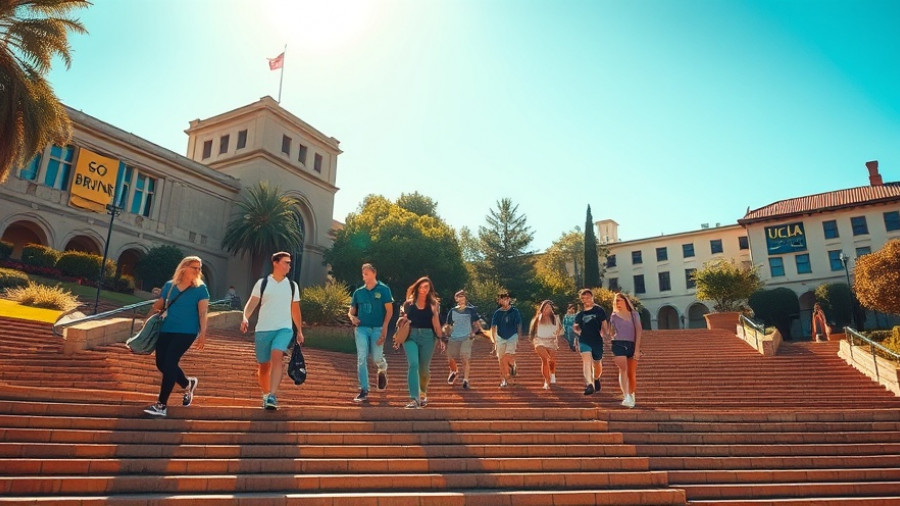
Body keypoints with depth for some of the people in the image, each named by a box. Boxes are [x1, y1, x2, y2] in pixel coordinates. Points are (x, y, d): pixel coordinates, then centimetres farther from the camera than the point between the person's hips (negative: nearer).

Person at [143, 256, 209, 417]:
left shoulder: (200, 288, -1)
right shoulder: (169, 285, 8)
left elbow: (203, 312, -8)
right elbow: (158, 306, 15)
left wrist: (203, 333, -16)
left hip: (186, 332, -5)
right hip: (166, 330, 5)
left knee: (169, 363, -13)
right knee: (161, 363, 6)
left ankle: (161, 405, -5)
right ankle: (188, 383, 32)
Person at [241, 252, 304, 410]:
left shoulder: (292, 285, 9)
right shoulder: (262, 283, 3)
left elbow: (295, 310, 16)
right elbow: (252, 303, -5)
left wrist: (300, 331, 15)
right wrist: (245, 318, -24)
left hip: (284, 328, 0)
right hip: (263, 329, 0)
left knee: (277, 356, -25)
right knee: (263, 366, 8)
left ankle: (272, 396, -25)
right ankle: (265, 395, 30)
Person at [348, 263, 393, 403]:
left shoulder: (383, 289, -2)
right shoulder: (358, 292, 9)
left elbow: (389, 310, -4)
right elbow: (351, 311, 17)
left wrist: (384, 329, -12)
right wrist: (352, 317, -7)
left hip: (377, 328, -3)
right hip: (361, 328, 3)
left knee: (376, 358, -3)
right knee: (361, 359, -2)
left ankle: (383, 370, 34)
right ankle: (364, 391, 5)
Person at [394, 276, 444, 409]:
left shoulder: (432, 304, 7)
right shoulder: (409, 303, 6)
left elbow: (436, 323, 5)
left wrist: (441, 339, -2)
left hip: (427, 337, 1)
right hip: (410, 336, -1)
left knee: (424, 368, 7)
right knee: (413, 364, -17)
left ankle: (423, 393, 33)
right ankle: (414, 398, -18)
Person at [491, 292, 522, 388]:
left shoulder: (515, 311, -4)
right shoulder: (497, 313, 1)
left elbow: (519, 325, 2)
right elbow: (493, 327, 6)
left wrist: (518, 338, 0)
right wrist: (494, 340, 2)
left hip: (512, 336, -2)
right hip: (500, 338, 2)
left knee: (508, 356, -20)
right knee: (501, 359, 3)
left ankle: (512, 366, 16)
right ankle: (503, 380, 16)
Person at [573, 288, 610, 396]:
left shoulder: (599, 310, 0)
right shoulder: (580, 314, 7)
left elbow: (604, 325, 3)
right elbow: (575, 326, 22)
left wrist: (606, 334, -3)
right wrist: (579, 332, 7)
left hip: (597, 341, 0)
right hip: (584, 341, 1)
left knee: (597, 363, 14)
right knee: (586, 360, -21)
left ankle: (596, 379, 44)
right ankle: (589, 385, -33)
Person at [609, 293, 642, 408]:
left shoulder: (634, 314, 9)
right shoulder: (613, 316, 12)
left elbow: (638, 331, 1)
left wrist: (637, 348, -9)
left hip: (632, 345, 1)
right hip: (618, 344, 0)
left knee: (632, 373, 2)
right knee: (623, 369, -18)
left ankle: (631, 396, 20)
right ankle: (626, 397, -26)